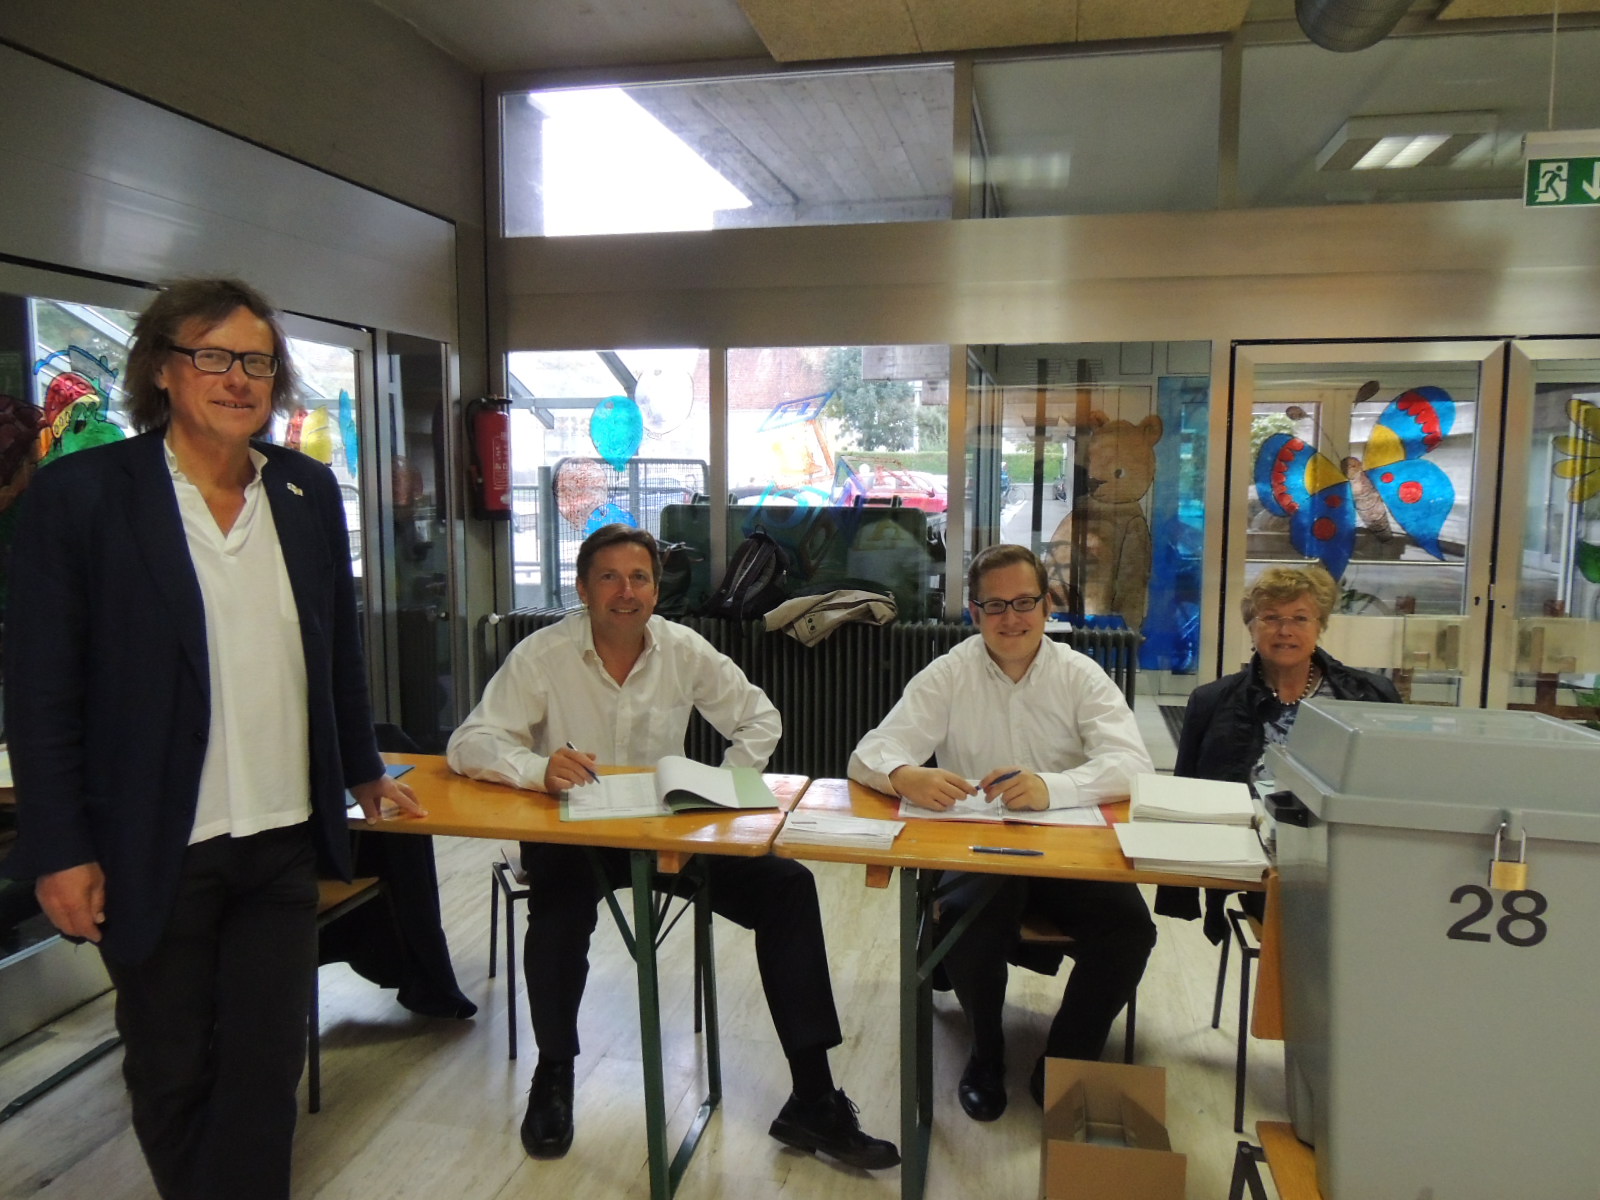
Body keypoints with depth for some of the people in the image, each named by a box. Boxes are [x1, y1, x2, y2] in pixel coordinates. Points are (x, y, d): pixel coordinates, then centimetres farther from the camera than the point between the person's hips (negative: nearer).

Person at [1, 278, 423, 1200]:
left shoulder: (310, 491, 3)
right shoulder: (82, 493, -8)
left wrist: (362, 769, 18)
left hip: (284, 839, 3)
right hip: (155, 847, -2)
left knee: (268, 1064, 8)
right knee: (171, 1074, 16)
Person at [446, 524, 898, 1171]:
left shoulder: (686, 650, -2)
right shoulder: (542, 655, -10)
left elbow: (759, 718, 7)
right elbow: (468, 745, -14)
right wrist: (539, 767, -35)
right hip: (568, 833, -2)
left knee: (788, 887, -14)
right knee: (560, 904, -36)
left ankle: (813, 1100, -7)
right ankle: (552, 1080, -8)